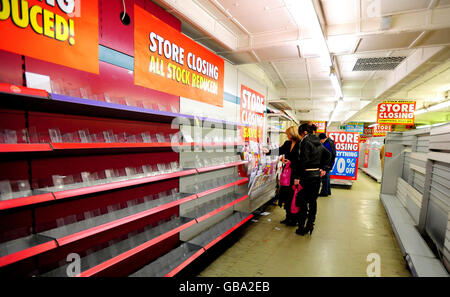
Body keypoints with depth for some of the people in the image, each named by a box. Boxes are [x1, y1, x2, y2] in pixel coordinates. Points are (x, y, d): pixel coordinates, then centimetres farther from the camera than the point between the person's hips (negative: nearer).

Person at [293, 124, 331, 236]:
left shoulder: (305, 142, -12)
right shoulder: (318, 142, 12)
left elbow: (302, 160, -19)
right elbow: (328, 154, 21)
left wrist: (297, 177, -17)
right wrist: (323, 168, 15)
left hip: (307, 175, -7)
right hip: (317, 175, 8)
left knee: (303, 201, 2)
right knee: (313, 200, 13)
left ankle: (301, 228, 10)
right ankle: (310, 225, 21)